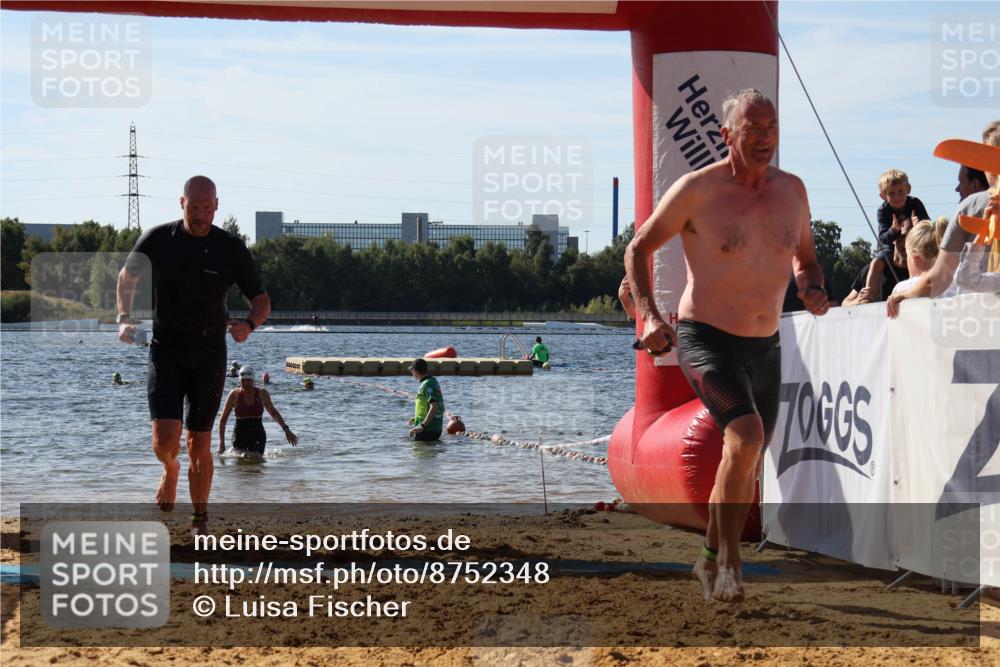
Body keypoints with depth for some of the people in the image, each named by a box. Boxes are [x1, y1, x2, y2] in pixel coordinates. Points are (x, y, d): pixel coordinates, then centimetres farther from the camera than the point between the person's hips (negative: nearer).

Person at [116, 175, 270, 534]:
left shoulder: (232, 249, -4)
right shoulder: (157, 240, -3)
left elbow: (262, 300, 3)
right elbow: (127, 276, 16)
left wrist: (249, 324, -18)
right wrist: (124, 318, 3)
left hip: (209, 352, 0)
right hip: (165, 348, 0)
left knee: (200, 445, 3)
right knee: (165, 440, -14)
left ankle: (200, 521, 18)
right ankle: (170, 469, 23)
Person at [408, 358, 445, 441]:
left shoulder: (427, 385, -16)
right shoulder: (434, 382, 14)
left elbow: (434, 407, -27)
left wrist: (422, 426, -29)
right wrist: (416, 419, 31)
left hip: (427, 429, -10)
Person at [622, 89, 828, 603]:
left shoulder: (791, 190, 4)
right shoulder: (698, 190, -11)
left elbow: (805, 257, 21)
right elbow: (638, 249, -1)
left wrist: (812, 289, -2)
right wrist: (649, 316, -14)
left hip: (766, 348, 6)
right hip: (705, 340, -6)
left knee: (747, 467, 14)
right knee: (745, 438, -27)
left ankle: (710, 561, 36)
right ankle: (729, 563, -15)